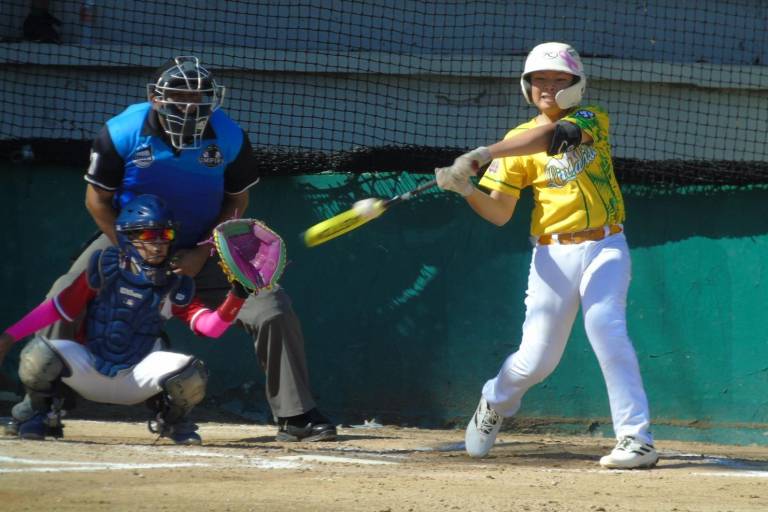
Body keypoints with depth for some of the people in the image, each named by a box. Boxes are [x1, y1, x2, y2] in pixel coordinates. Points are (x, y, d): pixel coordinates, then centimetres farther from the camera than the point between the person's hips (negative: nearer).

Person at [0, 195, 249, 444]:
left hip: (138, 377, 1)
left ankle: (173, 420, 10)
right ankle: (37, 412, 6)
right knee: (38, 354, -29)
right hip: (89, 371, -1)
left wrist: (236, 297, -33)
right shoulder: (104, 268, -8)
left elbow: (210, 326, -14)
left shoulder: (175, 284, -5)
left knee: (191, 372, -26)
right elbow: (59, 306, -6)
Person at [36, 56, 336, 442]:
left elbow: (236, 202, -4)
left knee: (272, 309, -15)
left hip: (205, 246, 0)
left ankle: (296, 416, -4)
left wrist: (203, 254, -15)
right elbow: (98, 199, -8)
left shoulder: (229, 138, -17)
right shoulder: (122, 133, -20)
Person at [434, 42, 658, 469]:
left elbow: (551, 136, -22)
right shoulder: (518, 140, 7)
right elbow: (499, 213, 3)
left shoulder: (593, 120, 0)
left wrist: (484, 155, -33)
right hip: (553, 254, 2)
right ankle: (495, 404, 35)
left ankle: (637, 438, -24)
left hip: (605, 247, -2)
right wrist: (467, 190, -18)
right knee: (537, 358, 1)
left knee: (606, 327, -25)